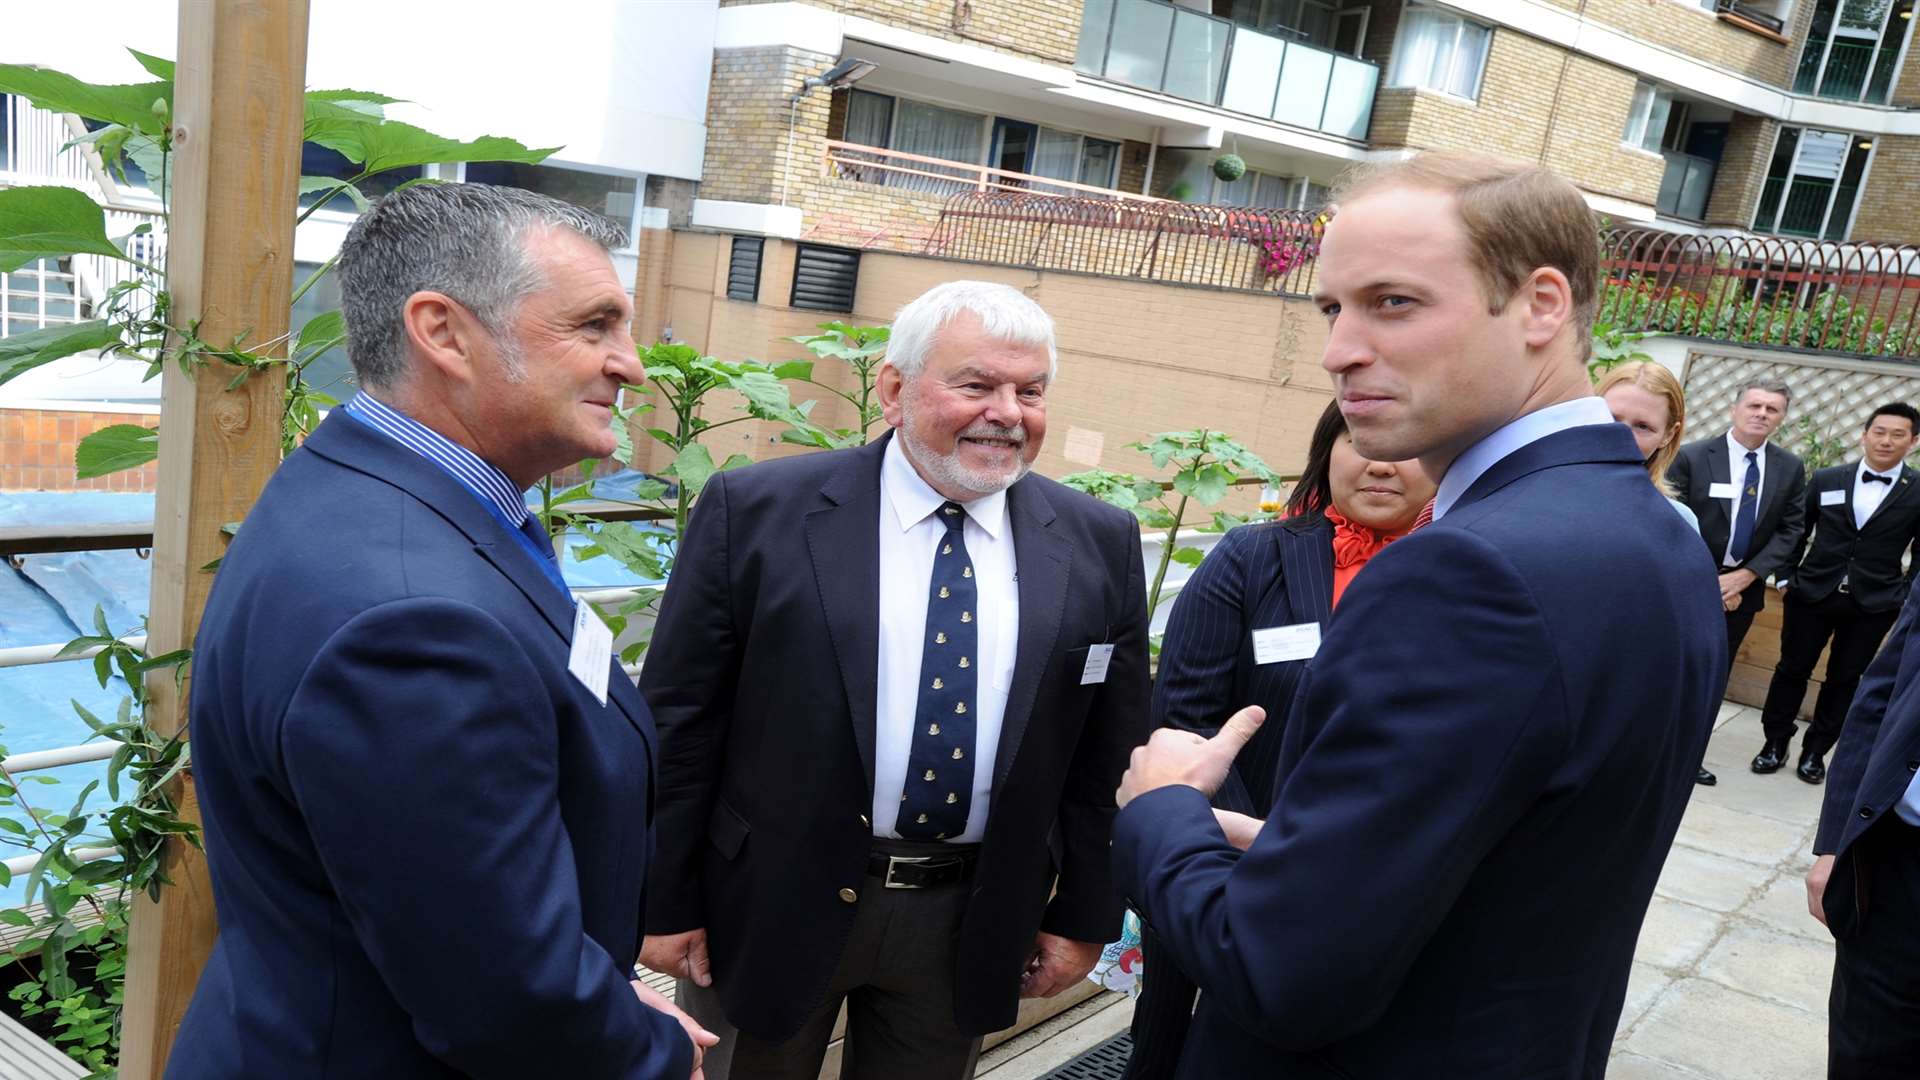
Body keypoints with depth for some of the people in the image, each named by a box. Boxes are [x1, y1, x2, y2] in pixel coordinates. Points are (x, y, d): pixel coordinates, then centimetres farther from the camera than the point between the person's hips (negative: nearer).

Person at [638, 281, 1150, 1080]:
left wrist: (1084, 913, 5)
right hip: (773, 907, -2)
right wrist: (666, 901, -4)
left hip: (973, 924, 3)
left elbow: (1107, 753, 4)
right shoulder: (756, 511, -10)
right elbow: (678, 720, -6)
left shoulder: (1099, 546, -2)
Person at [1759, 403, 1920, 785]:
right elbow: (1797, 532, 9)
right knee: (1792, 669, 8)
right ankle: (1775, 743, 23)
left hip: (1873, 605, -1)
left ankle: (1815, 750, 23)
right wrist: (1786, 576, 5)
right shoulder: (1826, 480, 1)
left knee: (1844, 679, 9)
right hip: (1811, 594, 1)